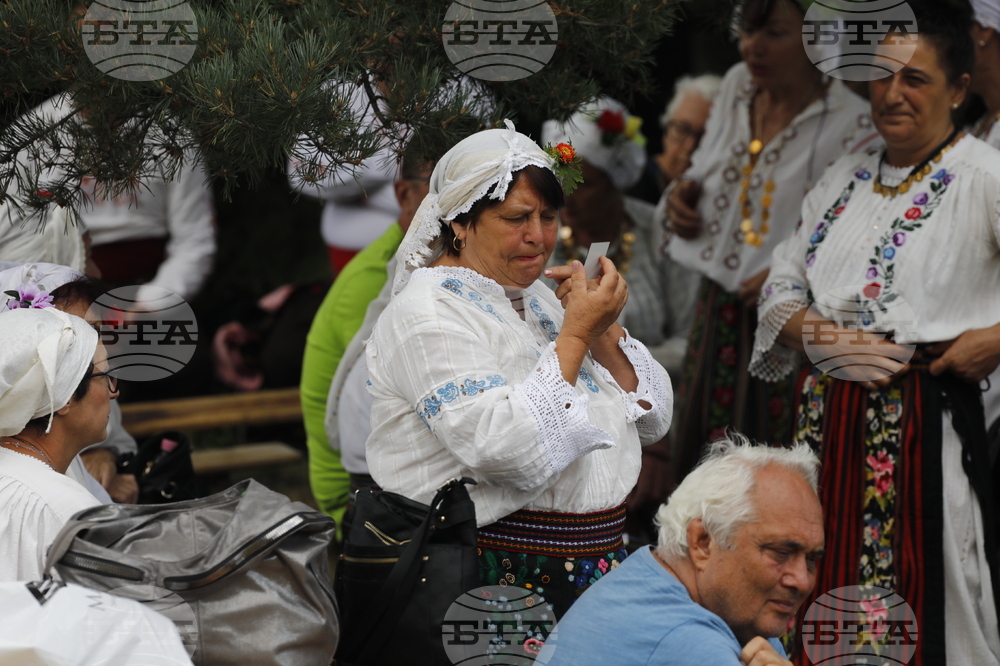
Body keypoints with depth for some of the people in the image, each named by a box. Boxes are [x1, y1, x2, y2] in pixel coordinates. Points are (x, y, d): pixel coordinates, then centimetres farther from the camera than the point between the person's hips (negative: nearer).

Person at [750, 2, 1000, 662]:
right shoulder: (845, 179, 14)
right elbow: (781, 288, 14)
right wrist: (816, 334, -3)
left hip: (924, 424, -6)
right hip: (828, 418, 6)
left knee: (923, 605, -2)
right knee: (829, 602, 9)